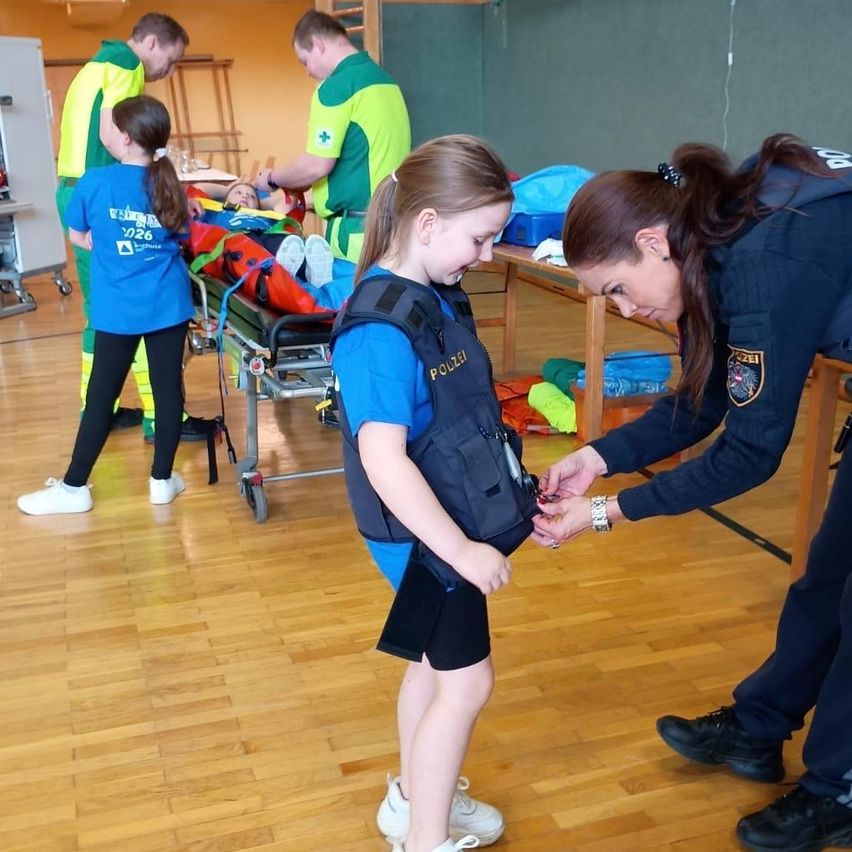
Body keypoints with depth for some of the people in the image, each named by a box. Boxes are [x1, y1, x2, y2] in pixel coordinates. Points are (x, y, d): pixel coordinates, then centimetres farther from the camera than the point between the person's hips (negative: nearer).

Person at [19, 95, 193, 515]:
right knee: (168, 389, 8)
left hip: (117, 310, -2)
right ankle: (162, 480, 17)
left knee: (101, 395, 5)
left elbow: (78, 236, 5)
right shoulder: (170, 186, 1)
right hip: (168, 304, 2)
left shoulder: (95, 181, -7)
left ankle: (73, 487, 15)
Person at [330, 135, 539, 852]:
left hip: (451, 521, 9)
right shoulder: (381, 331, -27)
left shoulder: (434, 299, 1)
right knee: (466, 682, 4)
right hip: (427, 535, -9)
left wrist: (509, 491, 17)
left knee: (435, 663, 22)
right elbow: (384, 462, -30)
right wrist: (462, 550, -26)